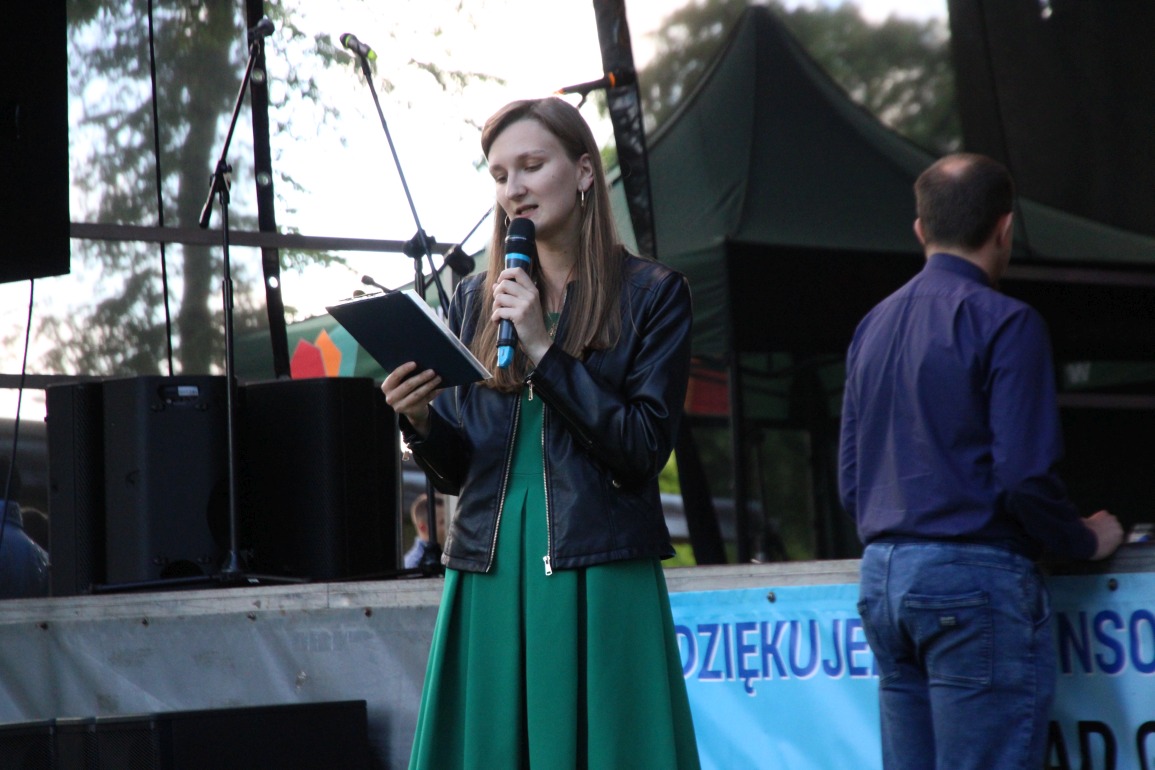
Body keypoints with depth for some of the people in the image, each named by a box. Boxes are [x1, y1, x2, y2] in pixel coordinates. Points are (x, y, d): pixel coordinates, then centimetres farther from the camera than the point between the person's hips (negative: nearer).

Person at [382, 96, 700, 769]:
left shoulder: (652, 294, 3)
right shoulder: (478, 300, 14)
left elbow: (645, 450, -7)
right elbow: (457, 471, 16)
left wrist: (545, 350, -12)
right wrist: (421, 422, -6)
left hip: (601, 581, -4)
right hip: (490, 578, 4)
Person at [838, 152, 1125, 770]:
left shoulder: (873, 326, 15)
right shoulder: (1003, 323, -8)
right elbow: (1026, 478, -14)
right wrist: (1086, 540, 2)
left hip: (881, 579, 8)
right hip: (975, 579, -7)